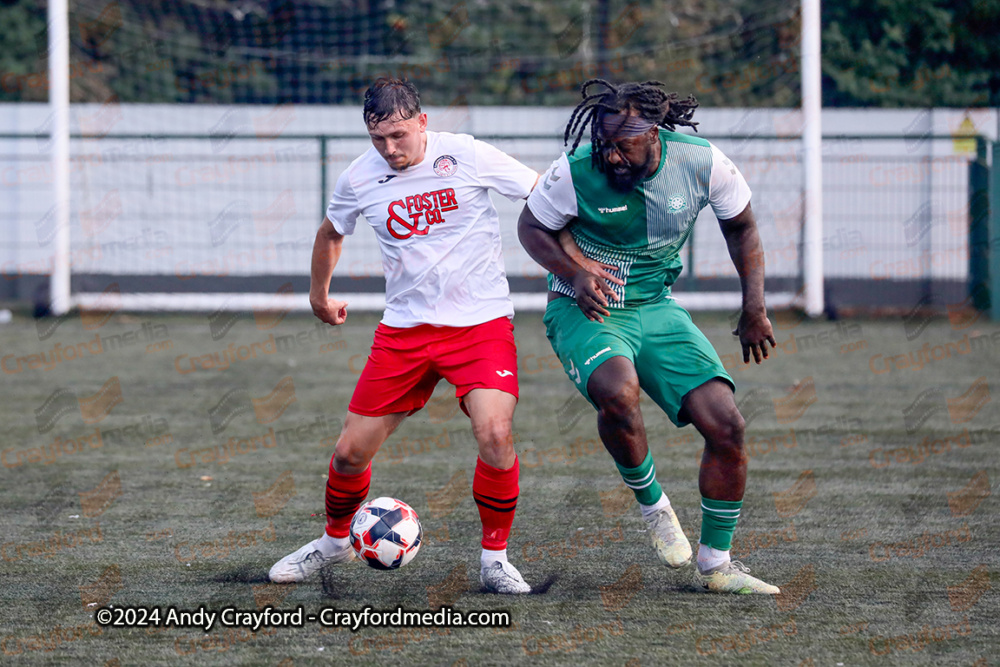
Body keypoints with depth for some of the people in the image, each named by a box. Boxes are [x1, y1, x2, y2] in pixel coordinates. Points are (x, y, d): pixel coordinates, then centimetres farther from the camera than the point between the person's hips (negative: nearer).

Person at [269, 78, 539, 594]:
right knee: (352, 451, 3)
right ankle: (335, 540, 33)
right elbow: (331, 232, 21)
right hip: (405, 326, 3)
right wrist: (319, 294, 32)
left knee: (495, 435, -25)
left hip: (480, 322, -3)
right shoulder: (360, 179, -1)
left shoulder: (466, 157, -11)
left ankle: (494, 559, -6)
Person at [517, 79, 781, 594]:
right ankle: (651, 503, -8)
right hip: (584, 312, -3)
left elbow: (741, 227, 6)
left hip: (656, 309, 3)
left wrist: (754, 309, 2)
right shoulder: (576, 172, -19)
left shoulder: (702, 163, -13)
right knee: (618, 391, -37)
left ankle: (715, 565, 8)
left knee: (725, 425, -9)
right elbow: (531, 227, -2)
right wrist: (575, 273, -19)